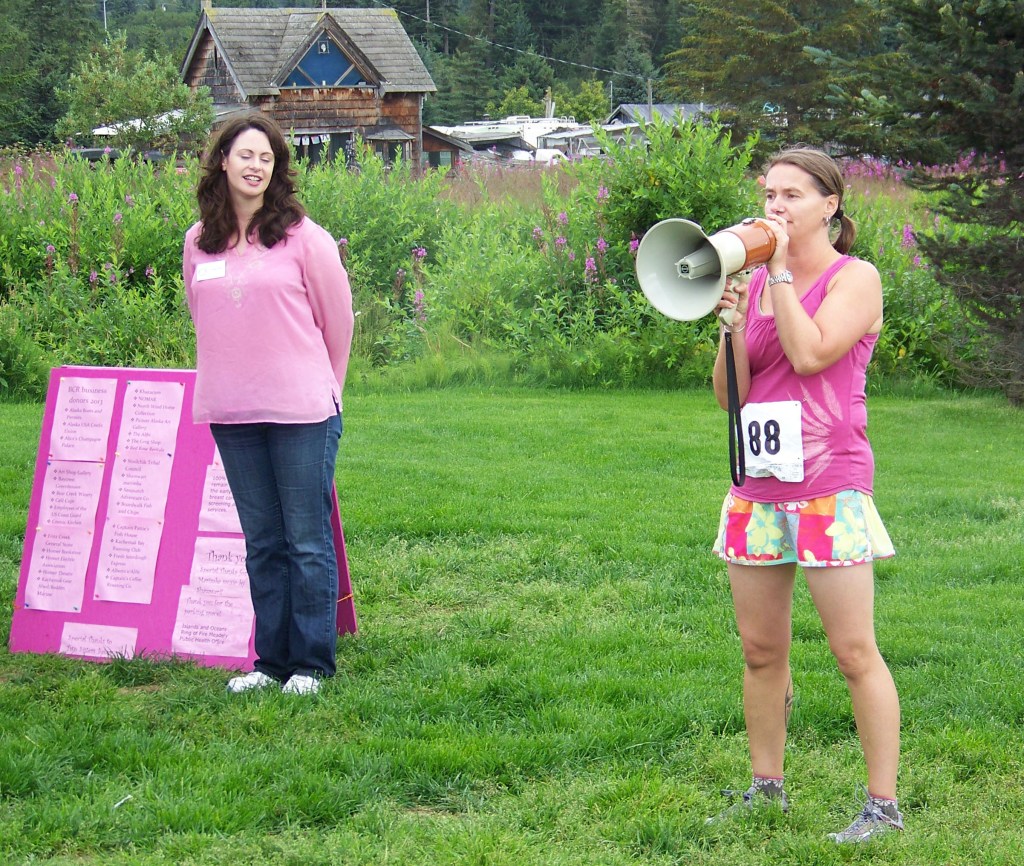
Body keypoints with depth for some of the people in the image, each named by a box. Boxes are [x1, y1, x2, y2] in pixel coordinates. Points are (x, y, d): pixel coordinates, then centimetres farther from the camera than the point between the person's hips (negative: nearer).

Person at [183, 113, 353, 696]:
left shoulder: (302, 236, -4)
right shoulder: (199, 242, 7)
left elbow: (338, 319, 4)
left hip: (301, 412, -4)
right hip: (231, 414, 4)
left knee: (308, 541, -1)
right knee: (262, 543, 10)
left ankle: (312, 664, 7)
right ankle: (271, 659, 17)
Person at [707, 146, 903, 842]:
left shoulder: (856, 278, -2)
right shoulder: (757, 281, 13)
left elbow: (811, 353, -18)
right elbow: (730, 394, 9)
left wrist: (782, 271, -10)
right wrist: (731, 320, -6)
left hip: (829, 486, -6)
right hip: (758, 486, 6)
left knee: (855, 652, -5)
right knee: (760, 649, 10)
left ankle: (884, 804, 1)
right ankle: (766, 788, 21)